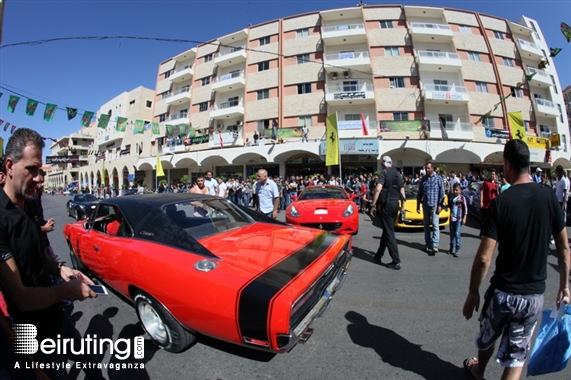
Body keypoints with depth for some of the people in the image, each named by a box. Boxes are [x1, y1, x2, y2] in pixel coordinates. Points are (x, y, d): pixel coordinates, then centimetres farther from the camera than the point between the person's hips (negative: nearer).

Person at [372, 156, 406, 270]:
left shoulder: (384, 172, -8)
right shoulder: (398, 174, 13)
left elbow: (378, 189, -21)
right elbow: (402, 191, 14)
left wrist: (373, 204, -17)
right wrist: (402, 206, 21)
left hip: (387, 204, -7)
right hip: (395, 204, 8)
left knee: (389, 233, -4)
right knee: (387, 230, 16)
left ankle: (396, 262, -3)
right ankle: (378, 255, 28)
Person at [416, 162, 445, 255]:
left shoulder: (438, 178, -2)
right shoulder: (423, 179, 10)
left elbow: (442, 192, -5)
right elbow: (420, 192, 13)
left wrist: (440, 205, -12)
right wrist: (418, 205, 11)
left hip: (434, 205, -5)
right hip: (425, 205, 5)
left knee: (435, 225, -6)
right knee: (426, 225, 11)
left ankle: (434, 247, -5)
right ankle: (428, 245, 21)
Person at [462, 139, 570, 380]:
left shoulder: (500, 202, -18)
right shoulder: (548, 196, -6)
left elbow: (484, 258, -19)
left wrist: (473, 292, -7)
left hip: (504, 292, -3)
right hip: (535, 294, 3)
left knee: (487, 337, 25)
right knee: (516, 356, 14)